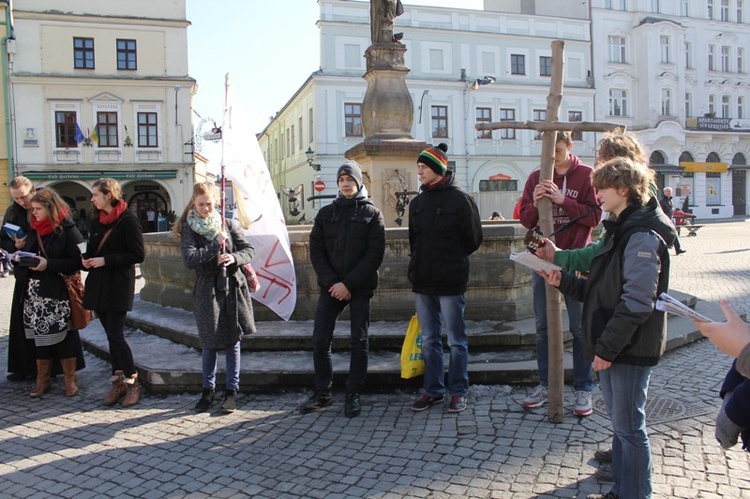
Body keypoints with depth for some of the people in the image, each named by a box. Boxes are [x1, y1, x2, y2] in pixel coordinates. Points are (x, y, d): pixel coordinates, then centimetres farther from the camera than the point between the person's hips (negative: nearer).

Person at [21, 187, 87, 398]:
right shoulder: (34, 229, 10)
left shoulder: (67, 230, -8)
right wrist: (21, 259, -3)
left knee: (64, 333, 1)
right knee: (41, 335, 10)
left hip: (59, 291, -5)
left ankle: (70, 379, 14)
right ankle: (43, 379, 20)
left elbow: (77, 261, -13)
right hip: (36, 291, 5)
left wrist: (48, 264, -20)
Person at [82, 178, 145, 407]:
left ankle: (132, 383, 5)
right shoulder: (97, 220, 12)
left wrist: (106, 260, -15)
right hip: (98, 284, 7)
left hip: (119, 285, -7)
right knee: (111, 335, 10)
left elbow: (138, 255, -13)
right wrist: (87, 259, -1)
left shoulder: (128, 219, -9)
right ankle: (118, 382, 18)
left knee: (116, 336, -7)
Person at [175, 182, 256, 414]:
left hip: (233, 287, 1)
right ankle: (208, 390, 23)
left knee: (233, 341, 4)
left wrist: (235, 258, -18)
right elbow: (190, 259, -14)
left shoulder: (228, 225, 4)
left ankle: (232, 390, 16)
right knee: (210, 343, 5)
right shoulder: (189, 229, -1)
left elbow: (249, 249, 2)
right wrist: (216, 245, -16)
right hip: (207, 290, -1)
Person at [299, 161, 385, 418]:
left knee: (359, 341, 3)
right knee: (320, 340, 1)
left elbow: (374, 254, -6)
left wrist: (349, 284, -14)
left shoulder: (372, 213, 2)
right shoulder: (326, 213, 8)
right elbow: (316, 251, 4)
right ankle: (322, 393, 15)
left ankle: (353, 395, 14)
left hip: (360, 288, -2)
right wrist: (331, 282, -10)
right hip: (330, 287, 2)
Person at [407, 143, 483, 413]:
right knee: (429, 340, 12)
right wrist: (422, 263, 10)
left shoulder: (460, 199, -6)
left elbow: (473, 239, -1)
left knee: (456, 340, 5)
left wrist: (451, 260, 4)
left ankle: (458, 391, 17)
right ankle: (433, 390, 23)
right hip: (422, 282, 6)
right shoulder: (417, 202, 11)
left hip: (451, 282, -6)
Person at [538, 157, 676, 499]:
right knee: (619, 423, 18)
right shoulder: (620, 230, 15)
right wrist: (564, 282, 4)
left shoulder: (642, 236, -17)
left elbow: (637, 301, -24)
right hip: (612, 347, 10)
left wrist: (608, 345, -22)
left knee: (629, 427, 2)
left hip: (630, 349, -10)